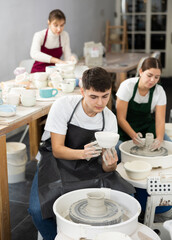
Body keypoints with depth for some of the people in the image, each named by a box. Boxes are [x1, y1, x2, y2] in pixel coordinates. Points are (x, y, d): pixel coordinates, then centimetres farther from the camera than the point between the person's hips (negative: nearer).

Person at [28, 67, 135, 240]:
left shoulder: (109, 119, -9)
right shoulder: (63, 105, -20)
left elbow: (106, 166, -8)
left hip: (87, 165, 3)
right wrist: (82, 153, -39)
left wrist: (110, 164, -33)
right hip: (56, 161, -2)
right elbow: (57, 150, -19)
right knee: (37, 210, -27)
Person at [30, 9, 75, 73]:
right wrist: (57, 60, -39)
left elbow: (67, 57, 1)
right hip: (38, 72, -3)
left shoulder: (65, 36, -2)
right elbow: (34, 54, -32)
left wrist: (70, 59, -23)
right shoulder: (39, 35, -13)